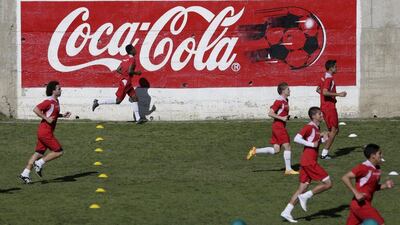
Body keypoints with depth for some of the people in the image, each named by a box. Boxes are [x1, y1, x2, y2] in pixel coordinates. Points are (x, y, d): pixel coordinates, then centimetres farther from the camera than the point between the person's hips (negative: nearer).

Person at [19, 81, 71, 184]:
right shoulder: (49, 101, -15)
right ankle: (39, 163, -2)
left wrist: (63, 115, 15)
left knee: (38, 153, 10)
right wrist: (47, 119, -23)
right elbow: (36, 109, -24)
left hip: (44, 132, 10)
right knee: (58, 151, -6)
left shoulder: (55, 101, 15)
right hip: (45, 132, -10)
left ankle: (25, 173, 10)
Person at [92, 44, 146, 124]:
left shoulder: (125, 59, 13)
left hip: (127, 82, 10)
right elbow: (130, 71, -24)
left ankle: (138, 118, 4)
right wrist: (137, 73, -8)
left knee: (134, 97, 6)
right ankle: (98, 102, 0)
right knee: (118, 100, -6)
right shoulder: (132, 59, -14)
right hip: (125, 82, -10)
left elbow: (118, 70, 12)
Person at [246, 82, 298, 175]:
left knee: (276, 150, 7)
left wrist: (286, 117, 10)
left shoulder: (285, 101, 14)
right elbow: (270, 113, -19)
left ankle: (255, 151, 12)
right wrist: (282, 118, -20)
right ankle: (288, 169, -2)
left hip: (279, 126, 9)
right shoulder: (279, 101, -15)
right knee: (287, 146, -7)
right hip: (278, 125, -9)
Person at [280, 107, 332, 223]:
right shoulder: (309, 127, -12)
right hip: (309, 161, -9)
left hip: (307, 162, 9)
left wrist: (323, 138, 9)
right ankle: (305, 196, -5)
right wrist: (312, 144, -19)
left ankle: (287, 212, 6)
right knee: (328, 183, -7)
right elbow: (297, 139, -21)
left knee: (302, 188, 8)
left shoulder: (316, 128, 16)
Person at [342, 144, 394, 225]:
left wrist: (385, 185, 5)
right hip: (360, 204, -9)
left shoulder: (377, 169, 11)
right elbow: (345, 178, -19)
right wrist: (356, 193, -24)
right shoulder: (364, 167, -15)